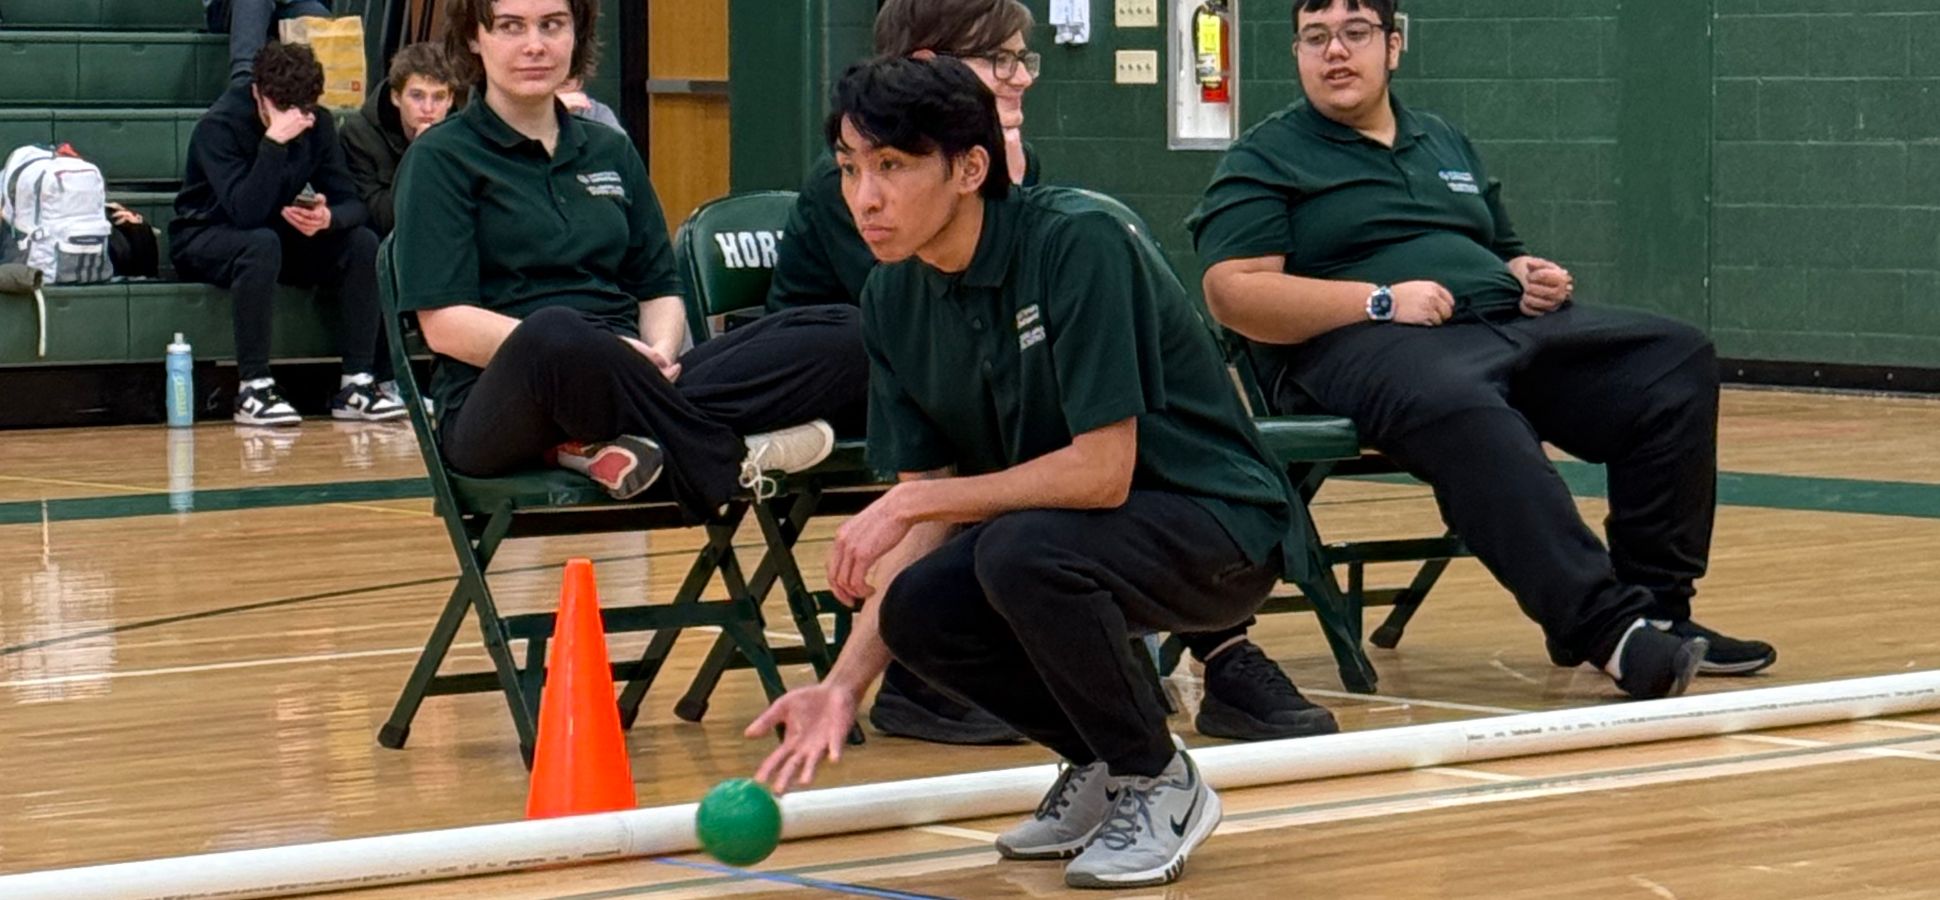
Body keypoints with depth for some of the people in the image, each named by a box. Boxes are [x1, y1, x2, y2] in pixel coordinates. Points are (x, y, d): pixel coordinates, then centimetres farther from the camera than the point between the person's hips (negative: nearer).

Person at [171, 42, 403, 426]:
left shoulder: (317, 124, -5)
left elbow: (351, 203, -9)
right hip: (206, 241, -6)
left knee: (362, 242, -18)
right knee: (262, 245, -39)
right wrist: (274, 141, -42)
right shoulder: (220, 125, -23)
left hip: (280, 238, 6)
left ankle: (357, 383, -17)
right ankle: (253, 389, -35)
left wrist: (329, 218, -33)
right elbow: (246, 213, -34)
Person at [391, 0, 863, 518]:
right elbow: (444, 325, -7)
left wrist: (659, 353, -7)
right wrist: (588, 355, -19)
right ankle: (728, 468, -27)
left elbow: (660, 291, 18)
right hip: (500, 410, -6)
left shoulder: (611, 153, 21)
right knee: (555, 333, -43)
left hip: (627, 390, 6)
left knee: (842, 337, -17)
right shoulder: (441, 159, 4)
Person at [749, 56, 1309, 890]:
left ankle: (1159, 784, -7)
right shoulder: (893, 300, -3)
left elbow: (1103, 469, -28)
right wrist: (844, 685, -11)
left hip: (1220, 529, -7)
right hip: (1066, 531, 7)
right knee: (916, 612, -17)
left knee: (1019, 551, -32)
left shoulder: (1078, 241, -24)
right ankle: (1102, 765, 10)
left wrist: (915, 502, -23)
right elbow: (927, 504, -1)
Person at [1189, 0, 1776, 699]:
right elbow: (1233, 292, -6)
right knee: (1462, 409, -42)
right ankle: (1604, 627, -48)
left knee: (1676, 360, -15)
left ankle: (1655, 608, -17)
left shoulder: (1447, 144, 28)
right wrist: (1380, 300, -14)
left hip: (1511, 326, 7)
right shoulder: (1264, 160, 8)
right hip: (1361, 345, -7)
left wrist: (1534, 277, 9)